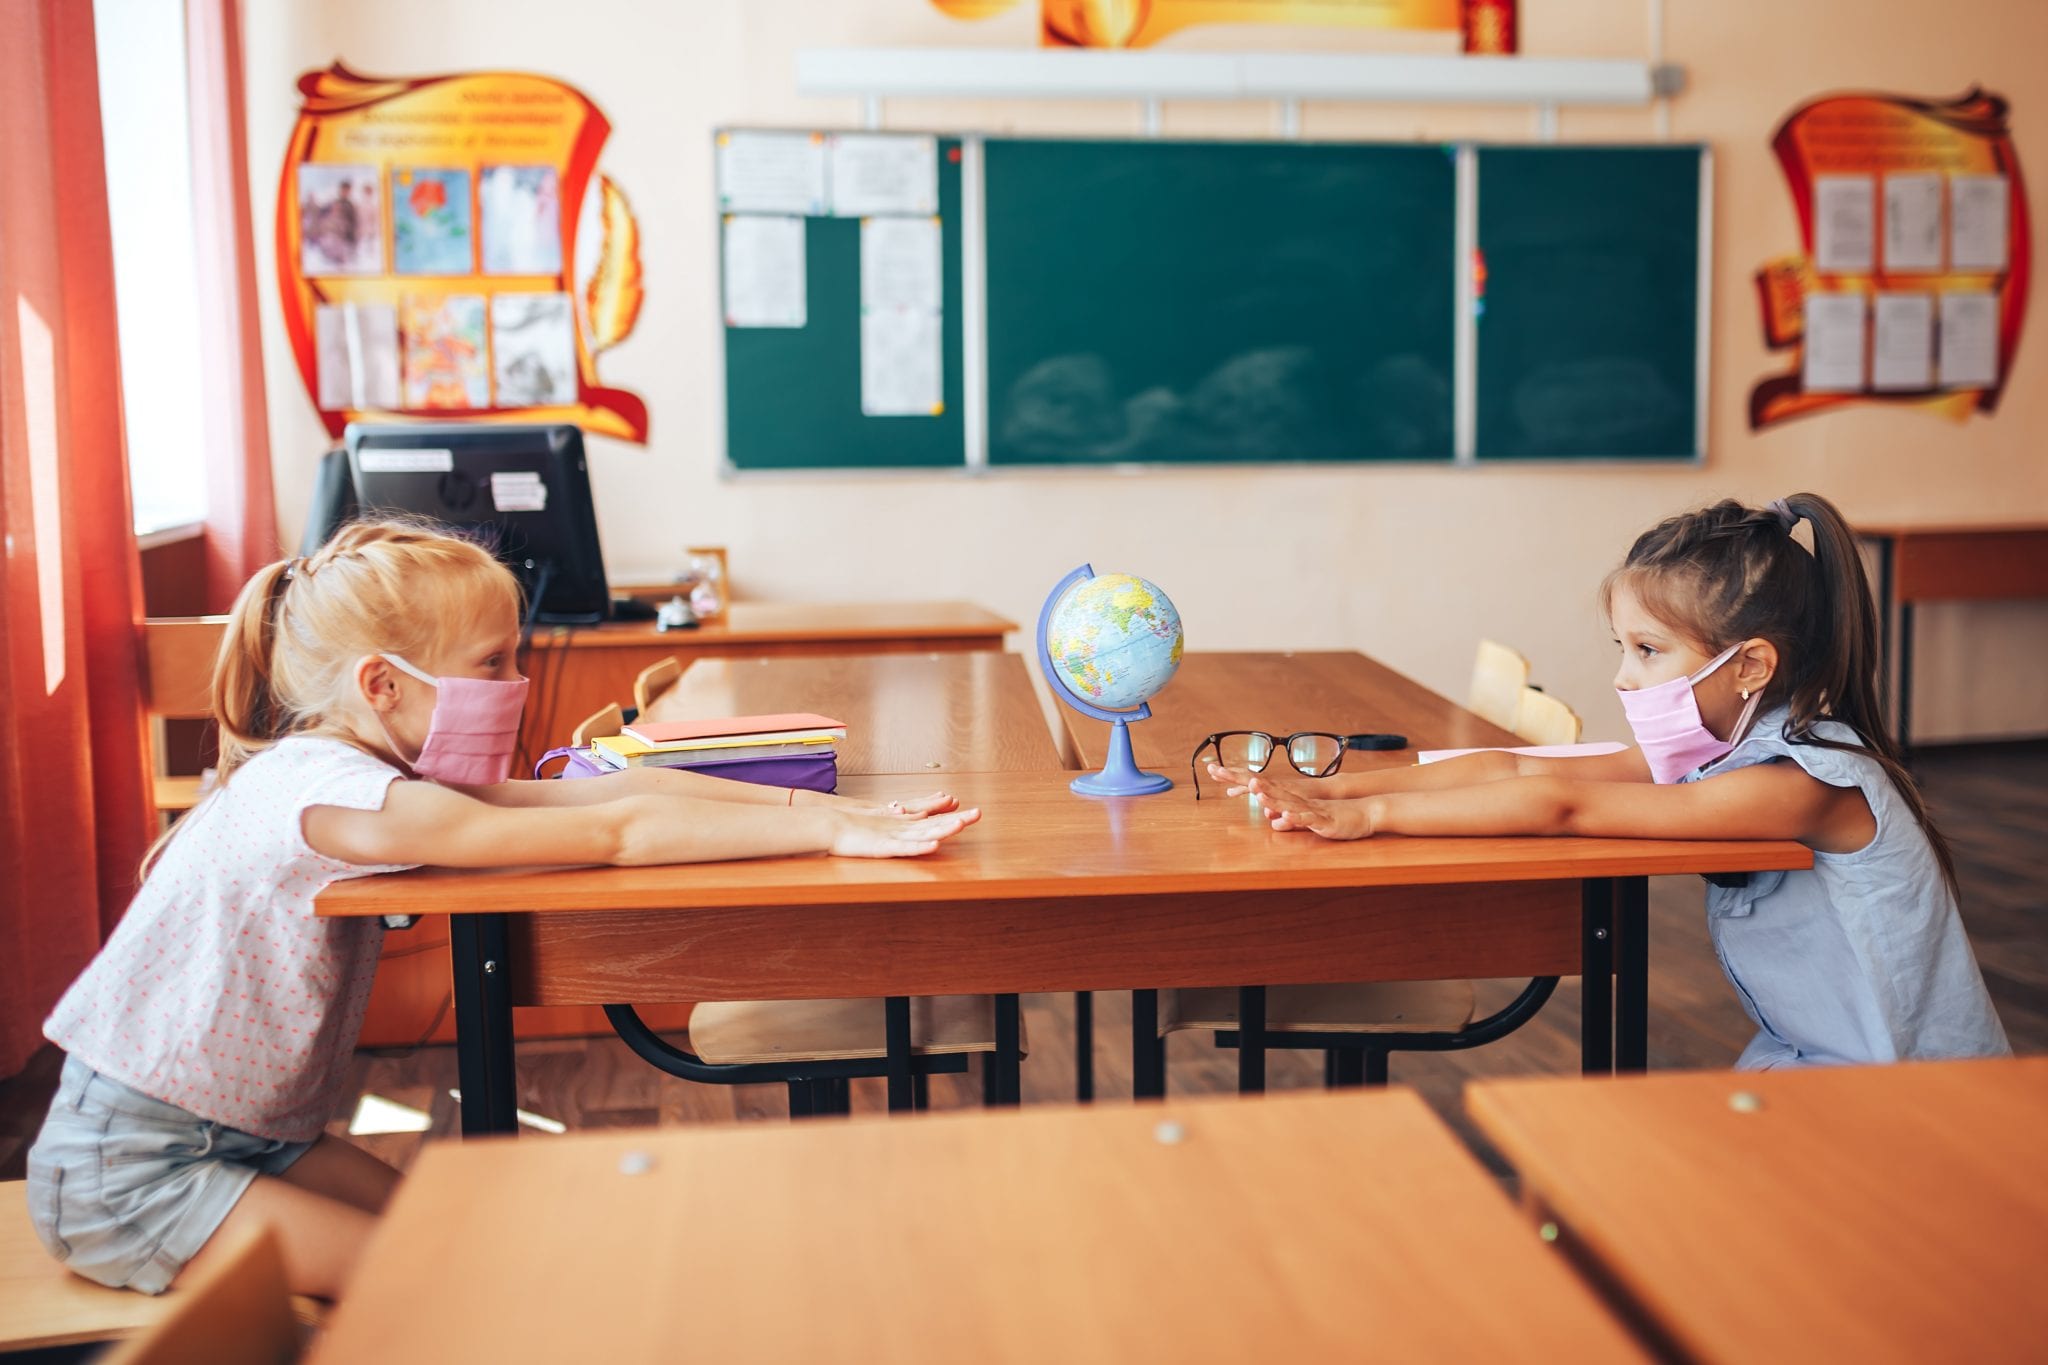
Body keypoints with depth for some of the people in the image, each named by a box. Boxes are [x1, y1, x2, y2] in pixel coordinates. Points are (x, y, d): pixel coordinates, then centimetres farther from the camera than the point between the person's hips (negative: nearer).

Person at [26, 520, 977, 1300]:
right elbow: (616, 833, -36)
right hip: (124, 1174, -8)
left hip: (250, 1133, 8)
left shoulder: (395, 774, -1)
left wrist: (830, 807, -19)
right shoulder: (330, 790, -30)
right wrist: (831, 833, -35)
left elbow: (617, 786, -11)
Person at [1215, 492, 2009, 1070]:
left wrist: (1370, 815, -31)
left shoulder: (1800, 785, -27)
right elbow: (1513, 769, -7)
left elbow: (1562, 807, -32)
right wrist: (1329, 791, -14)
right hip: (1809, 1066, 7)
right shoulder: (1716, 750, -1)